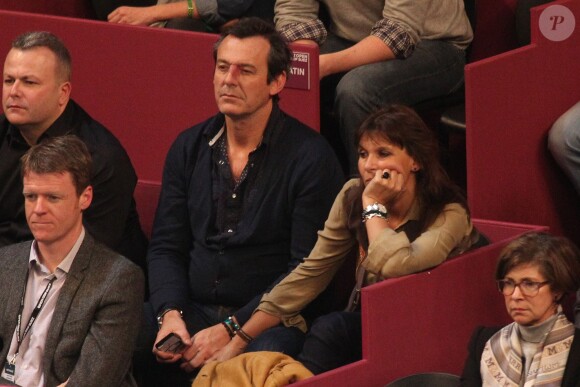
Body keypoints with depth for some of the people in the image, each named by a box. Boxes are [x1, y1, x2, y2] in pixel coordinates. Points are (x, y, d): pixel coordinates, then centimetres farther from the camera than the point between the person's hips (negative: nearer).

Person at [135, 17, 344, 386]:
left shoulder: (311, 157, -5)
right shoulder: (189, 147, 12)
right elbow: (166, 247, 13)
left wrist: (231, 329, -17)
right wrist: (170, 313, -8)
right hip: (192, 309, 5)